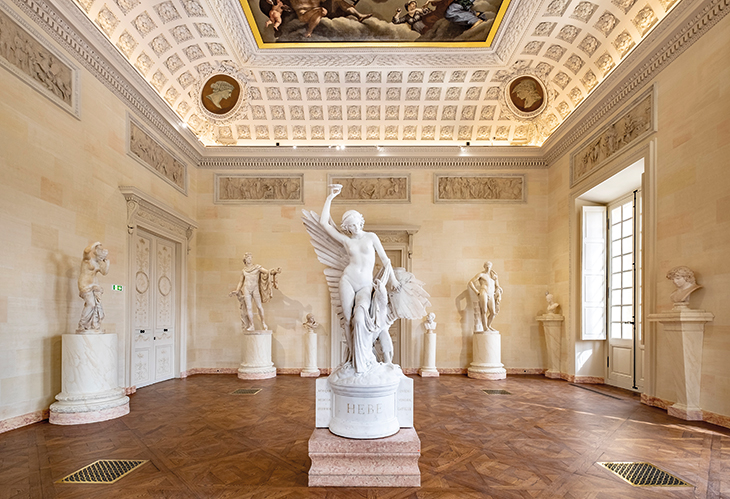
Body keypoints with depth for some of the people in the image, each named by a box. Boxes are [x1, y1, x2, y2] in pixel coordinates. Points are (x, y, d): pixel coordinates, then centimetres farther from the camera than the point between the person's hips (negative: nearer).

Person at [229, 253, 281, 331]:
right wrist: (236, 291, 10)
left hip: (255, 289, -2)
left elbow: (268, 272, -5)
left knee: (259, 306, -7)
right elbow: (241, 282, 20)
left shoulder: (257, 267, 5)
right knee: (249, 307, -5)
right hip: (246, 289, 2)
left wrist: (275, 271, -24)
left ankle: (263, 322, 8)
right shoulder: (243, 271, 13)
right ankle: (251, 326, 1)